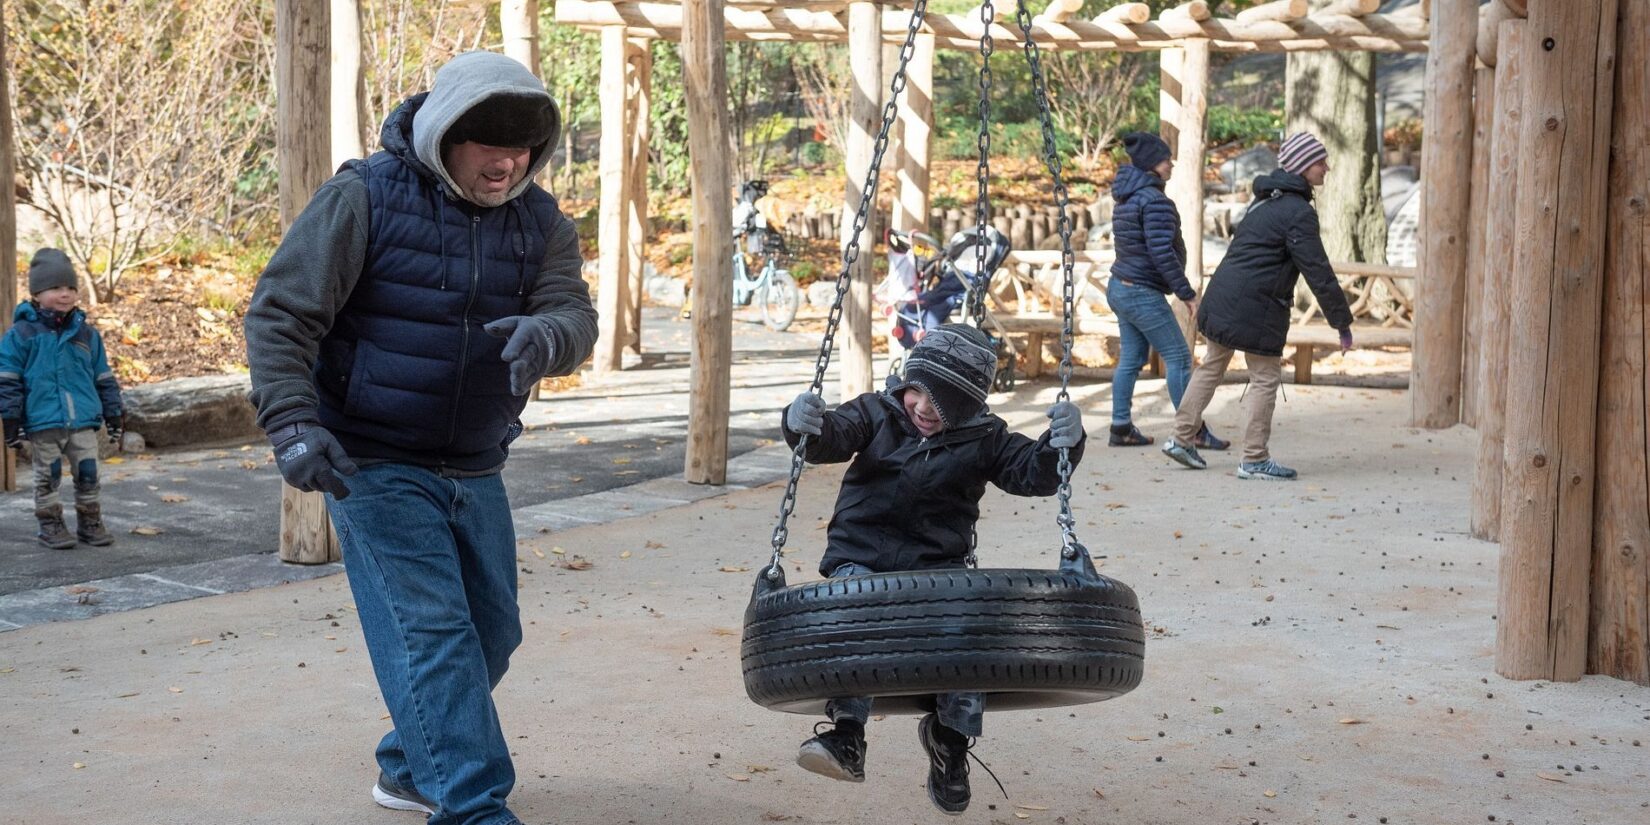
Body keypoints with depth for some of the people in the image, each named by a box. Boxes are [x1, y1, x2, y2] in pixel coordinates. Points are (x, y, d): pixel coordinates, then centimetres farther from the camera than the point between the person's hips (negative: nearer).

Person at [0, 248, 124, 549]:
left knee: (88, 473, 7)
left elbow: (103, 378, 15)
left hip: (84, 422, 3)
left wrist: (113, 413, 13)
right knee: (48, 476, 7)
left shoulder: (86, 333, 8)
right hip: (42, 423, -3)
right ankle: (50, 524, 19)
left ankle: (89, 521, 21)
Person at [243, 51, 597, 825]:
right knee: (430, 633, -13)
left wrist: (547, 335, -36)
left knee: (490, 630, 13)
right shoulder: (364, 197, -11)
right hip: (375, 467, -6)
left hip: (475, 471, 6)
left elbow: (575, 314, -11)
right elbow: (279, 312, -11)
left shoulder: (540, 222, 3)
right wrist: (292, 423, -22)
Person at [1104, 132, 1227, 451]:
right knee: (1178, 358, -4)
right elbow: (1161, 252, -23)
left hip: (1122, 289, 10)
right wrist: (1186, 293, -18)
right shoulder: (1155, 200, -18)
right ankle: (1193, 432, 0)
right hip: (1144, 294, -10)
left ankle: (1121, 428, 12)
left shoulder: (1128, 198, 13)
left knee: (1131, 359, 12)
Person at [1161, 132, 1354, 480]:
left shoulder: (1267, 200, 14)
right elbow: (1318, 271, -16)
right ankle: (1254, 459, 7)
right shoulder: (1298, 212, -15)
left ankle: (1181, 439, 25)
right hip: (1256, 307, -9)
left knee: (1212, 366, 19)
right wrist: (1342, 321, -10)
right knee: (1266, 377, 2)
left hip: (1222, 296, 9)